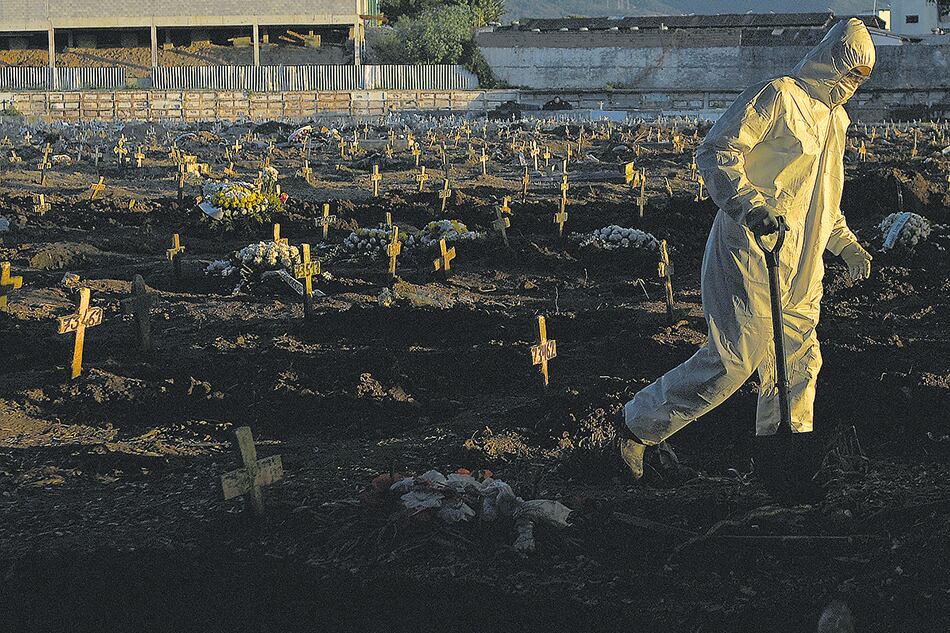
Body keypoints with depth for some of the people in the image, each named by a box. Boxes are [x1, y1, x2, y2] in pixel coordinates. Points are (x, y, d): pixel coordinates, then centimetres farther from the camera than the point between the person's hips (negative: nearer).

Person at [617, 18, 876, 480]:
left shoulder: (834, 121, 22)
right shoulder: (778, 96, -7)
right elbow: (715, 152, -16)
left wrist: (846, 245, 25)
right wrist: (749, 204, -29)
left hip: (800, 268, 9)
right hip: (752, 252, -9)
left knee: (798, 365, 7)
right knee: (736, 359, -12)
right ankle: (638, 424, 2)